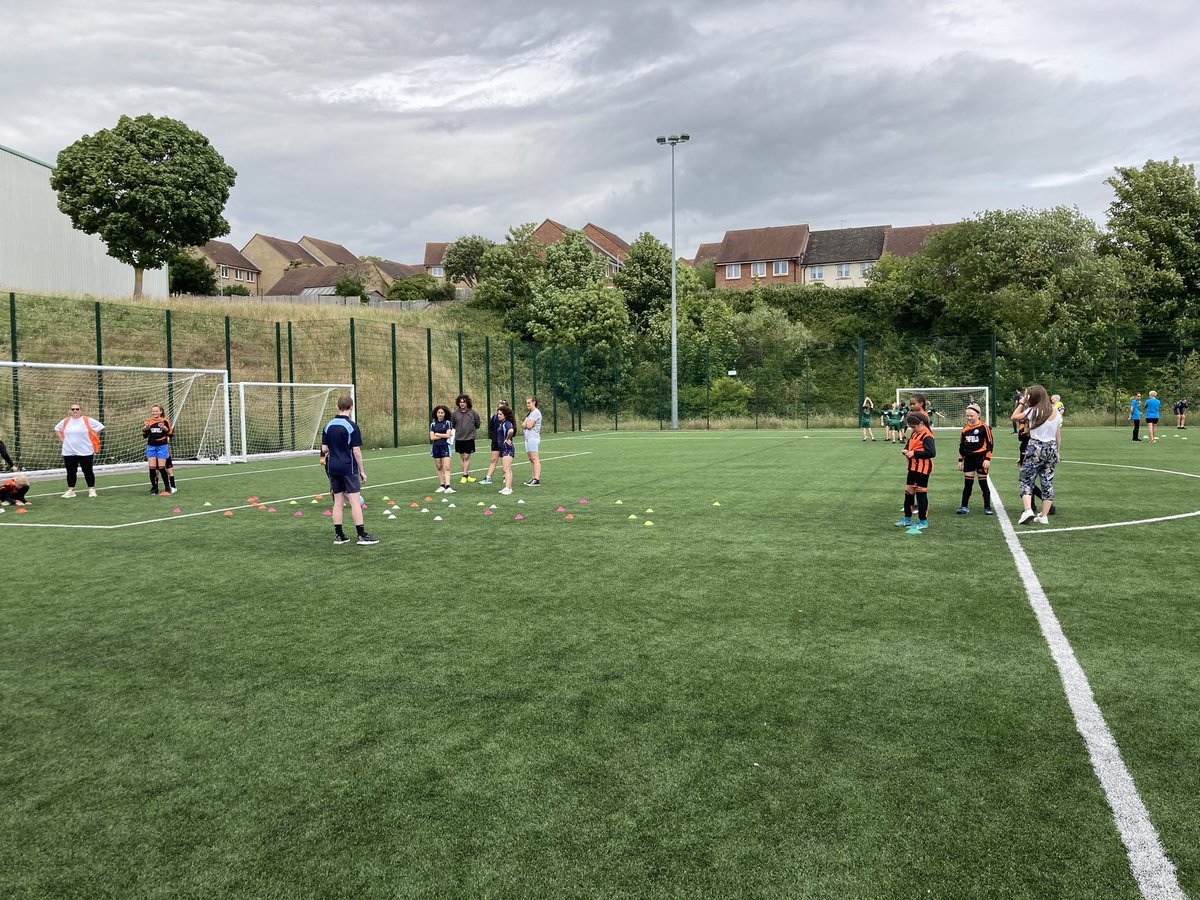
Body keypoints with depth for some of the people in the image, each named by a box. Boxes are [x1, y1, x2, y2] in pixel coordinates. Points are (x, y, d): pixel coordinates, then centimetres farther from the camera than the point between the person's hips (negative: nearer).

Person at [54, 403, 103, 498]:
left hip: (85, 451, -3)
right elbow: (57, 429, 24)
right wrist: (62, 439, 11)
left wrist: (93, 439, -3)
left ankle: (92, 490, 8)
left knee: (88, 471, 1)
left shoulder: (88, 420, -5)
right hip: (69, 452, 3)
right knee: (71, 472, 6)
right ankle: (70, 491, 13)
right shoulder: (65, 421, 7)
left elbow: (100, 427, -3)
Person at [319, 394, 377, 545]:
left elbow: (324, 449, 6)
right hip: (349, 468, -6)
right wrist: (362, 471, -6)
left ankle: (339, 535, 12)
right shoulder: (352, 426, -11)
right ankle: (362, 535, -6)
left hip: (333, 468, 6)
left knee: (338, 502, 9)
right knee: (355, 501, -5)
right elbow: (356, 451, -13)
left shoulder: (329, 426, 6)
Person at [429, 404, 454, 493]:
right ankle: (442, 486, 15)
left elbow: (448, 435, -9)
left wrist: (437, 434, -2)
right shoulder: (433, 424, 8)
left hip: (445, 446, -3)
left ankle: (447, 487, -19)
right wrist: (443, 436, -7)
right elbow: (432, 437, -1)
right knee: (439, 467, 7)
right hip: (436, 447, 4)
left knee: (447, 467, -12)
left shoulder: (448, 423, 1)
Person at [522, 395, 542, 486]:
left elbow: (529, 426, -15)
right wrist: (526, 424, -5)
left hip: (533, 438, -10)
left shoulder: (536, 412, -10)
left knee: (535, 459, -13)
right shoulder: (530, 413, 21)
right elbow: (523, 425, 15)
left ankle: (537, 480, -16)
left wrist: (526, 423, 5)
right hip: (528, 438, 10)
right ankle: (533, 478, 12)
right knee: (531, 459, 10)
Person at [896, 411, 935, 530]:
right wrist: (906, 451, 2)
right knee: (908, 493, 14)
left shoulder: (927, 436, -16)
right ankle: (907, 519, 25)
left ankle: (923, 521, 8)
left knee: (921, 494, -1)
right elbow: (909, 446, 26)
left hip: (922, 469, -9)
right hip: (913, 467, 9)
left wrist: (914, 453, -22)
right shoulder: (915, 434, 13)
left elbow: (932, 453, -24)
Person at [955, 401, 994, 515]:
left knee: (983, 482, 2)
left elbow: (989, 443, -8)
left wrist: (987, 459, -13)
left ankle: (987, 507, 11)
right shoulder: (965, 428, 8)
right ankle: (964, 507, 10)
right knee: (967, 483, 6)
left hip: (981, 458, -4)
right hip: (968, 459, 4)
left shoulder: (983, 427, -7)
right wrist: (960, 460, 14)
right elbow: (961, 445, 16)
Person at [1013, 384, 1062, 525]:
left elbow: (1014, 417, 0)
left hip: (1035, 448, -5)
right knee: (1048, 482, 9)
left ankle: (1028, 509, -16)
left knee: (1026, 480, 3)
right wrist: (1058, 452, 17)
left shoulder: (1032, 411, -11)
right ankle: (1044, 516, 11)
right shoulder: (1056, 412, 5)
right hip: (1052, 449, 5)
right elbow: (1058, 435, 10)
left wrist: (1022, 402, 5)